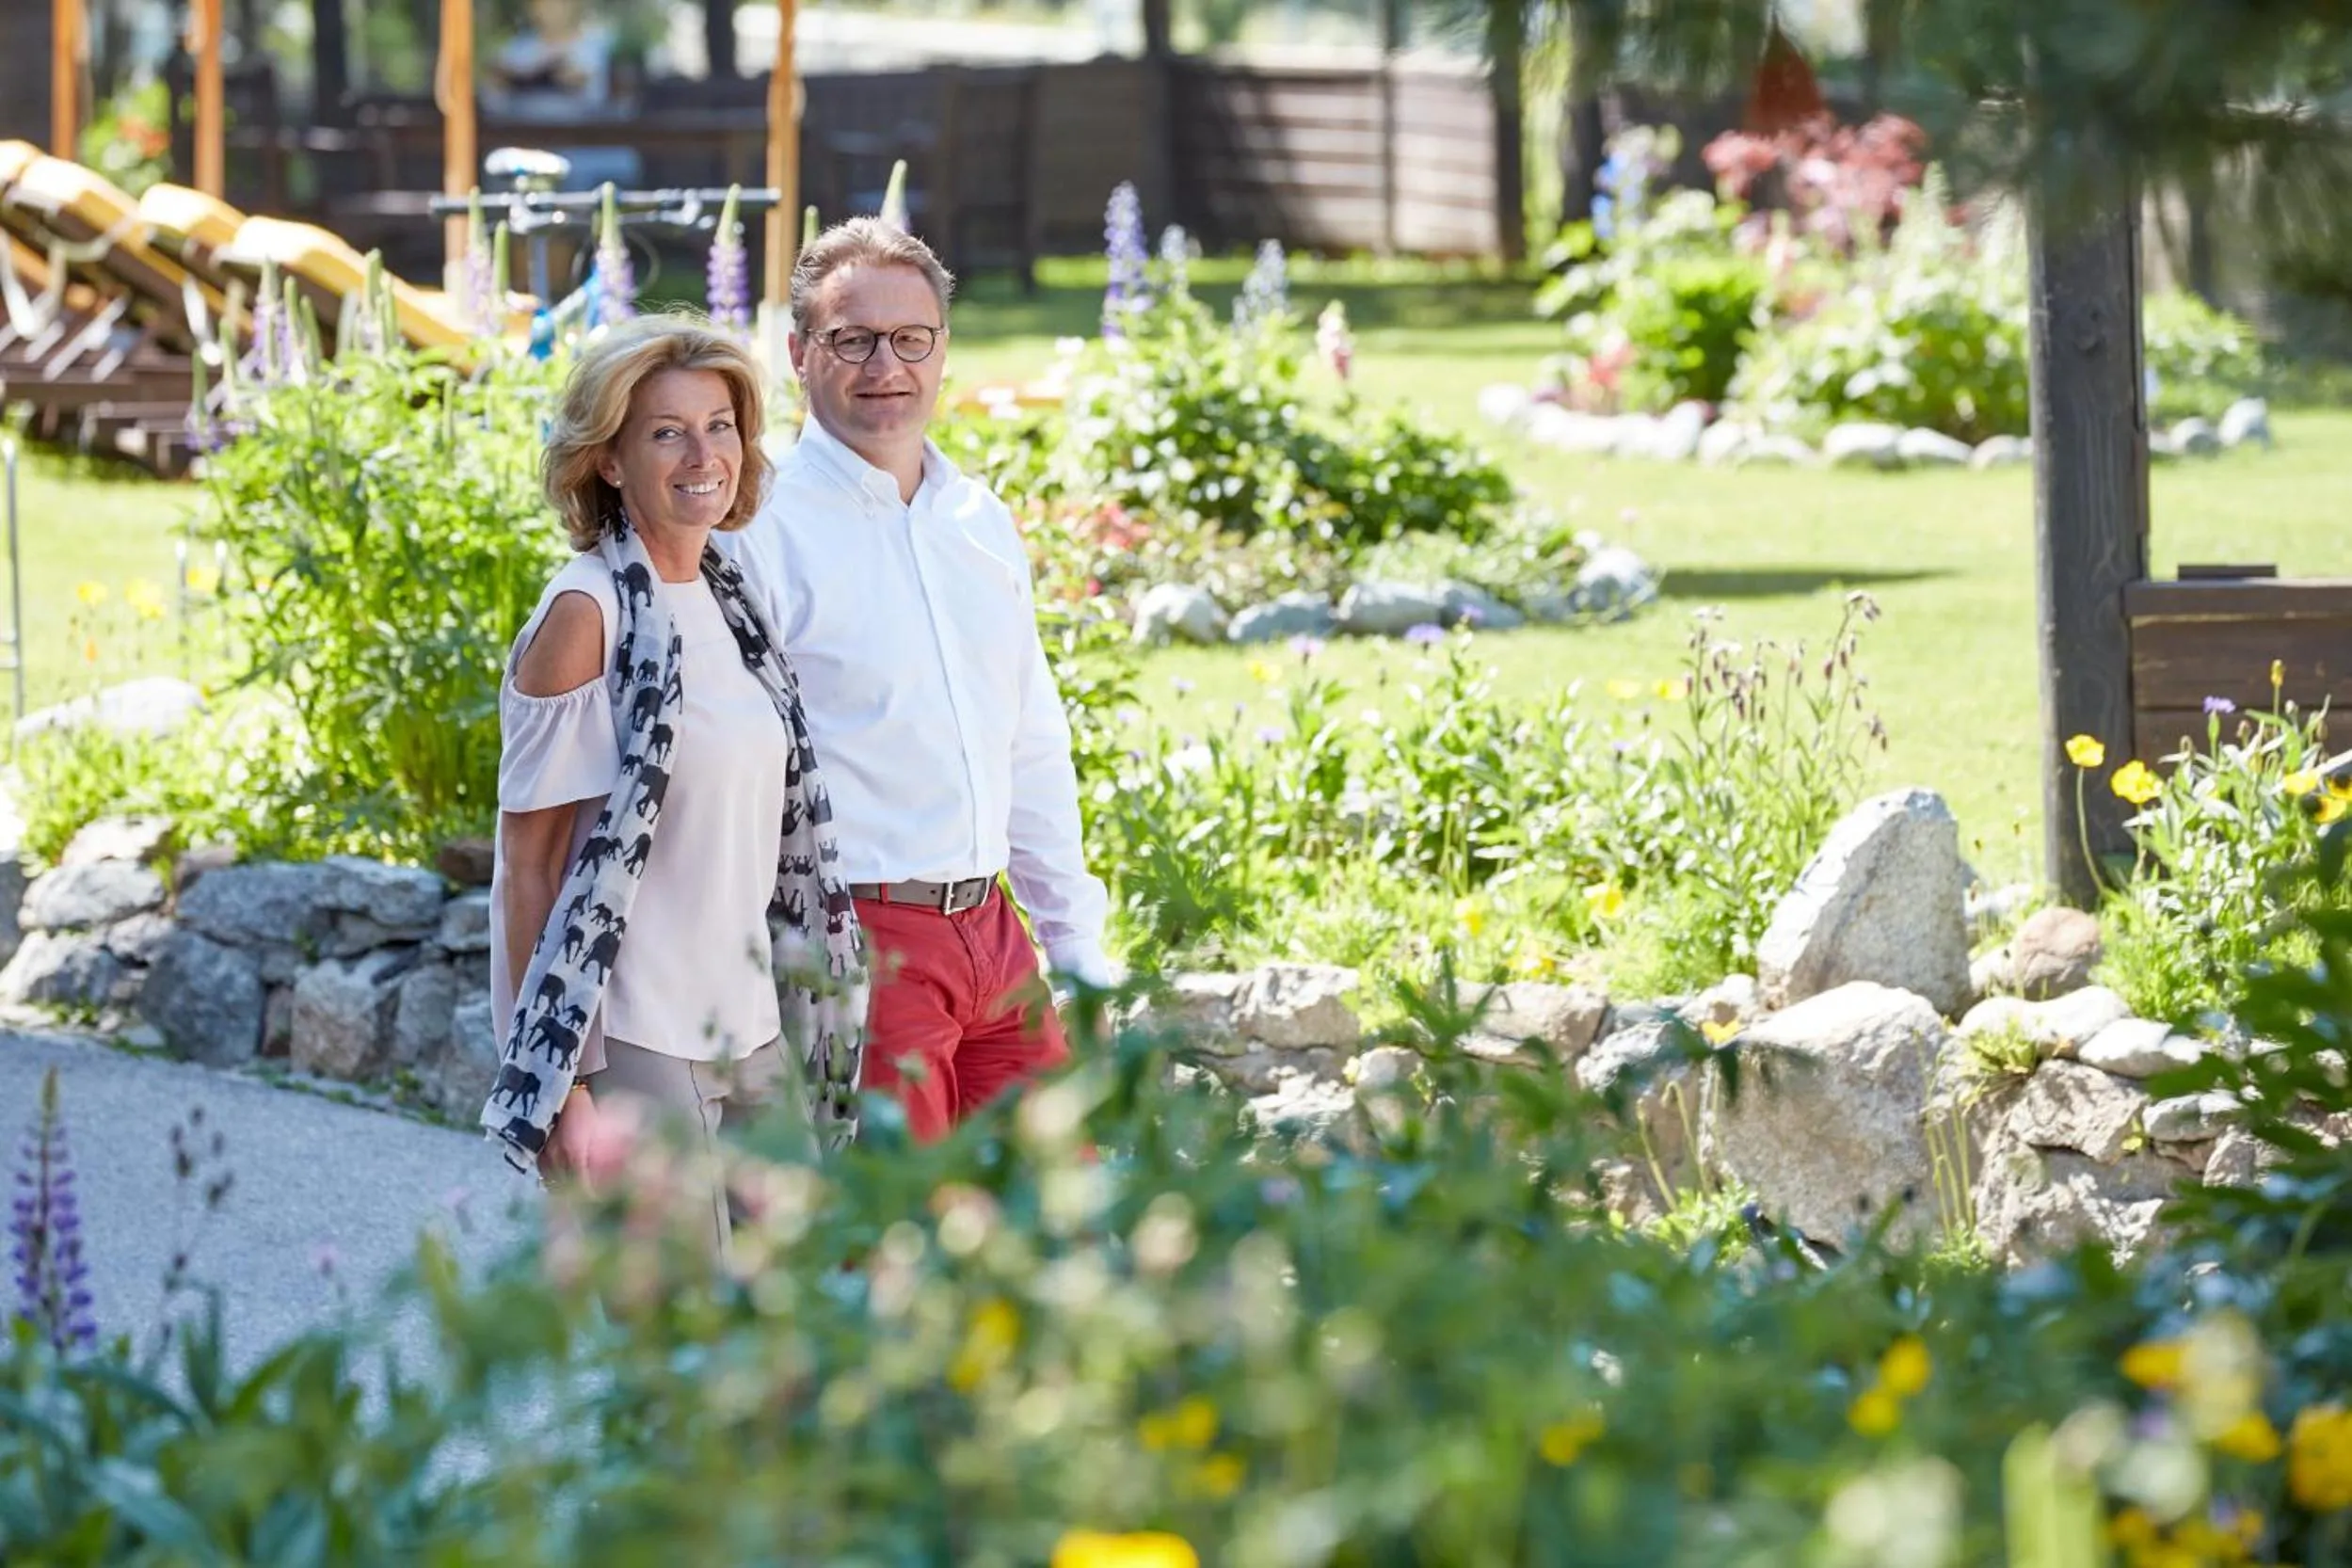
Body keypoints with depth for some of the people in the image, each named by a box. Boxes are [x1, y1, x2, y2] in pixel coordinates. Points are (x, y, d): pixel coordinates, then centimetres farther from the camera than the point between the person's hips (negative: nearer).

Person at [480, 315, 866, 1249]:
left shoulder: (733, 606, 11)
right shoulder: (588, 614, -11)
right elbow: (531, 863, -12)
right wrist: (561, 1084, -17)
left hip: (751, 1032, 8)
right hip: (636, 1051, -8)